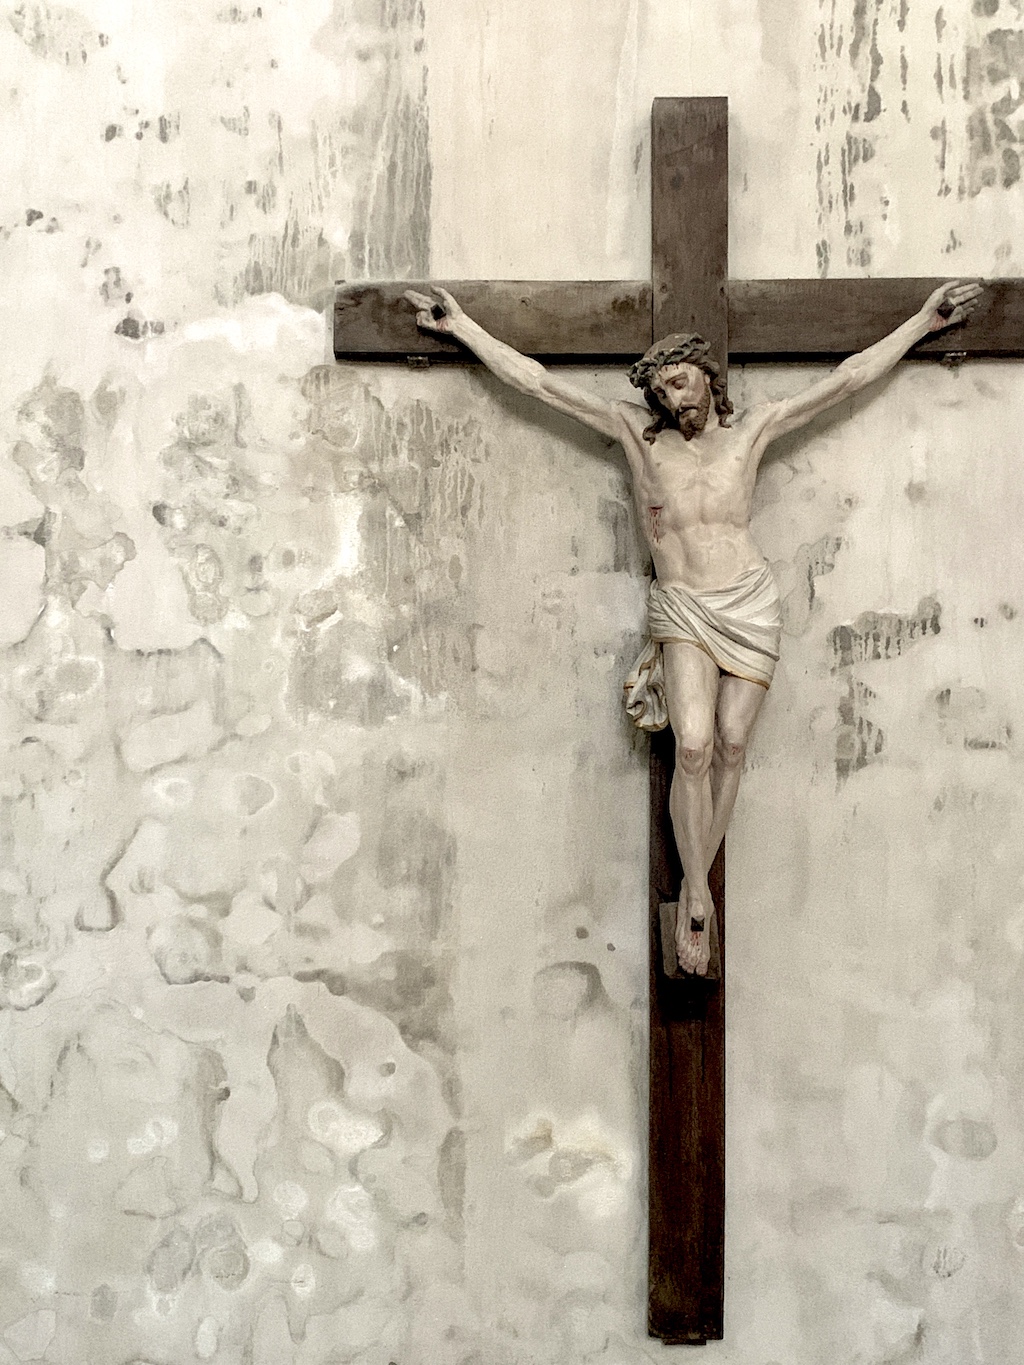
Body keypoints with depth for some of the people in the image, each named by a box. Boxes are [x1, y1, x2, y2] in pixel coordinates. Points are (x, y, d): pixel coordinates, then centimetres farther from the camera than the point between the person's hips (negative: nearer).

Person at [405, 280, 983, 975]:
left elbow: (848, 377, 10)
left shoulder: (751, 432, 6)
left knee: (730, 748, 0)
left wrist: (925, 319, 11)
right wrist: (460, 324, 1)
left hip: (751, 604, 2)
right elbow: (538, 381, 2)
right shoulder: (637, 432, 4)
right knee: (693, 747, -17)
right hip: (681, 608, -1)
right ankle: (696, 893, -2)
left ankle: (697, 884, 14)